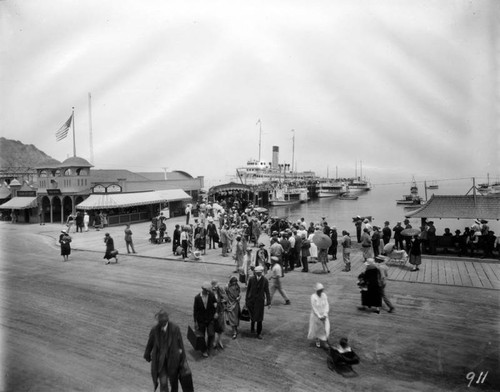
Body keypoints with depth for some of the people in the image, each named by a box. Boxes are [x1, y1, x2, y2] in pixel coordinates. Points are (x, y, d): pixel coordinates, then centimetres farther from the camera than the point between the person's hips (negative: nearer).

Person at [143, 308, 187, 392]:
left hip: (172, 360, 0)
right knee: (163, 383, -4)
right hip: (160, 361, 0)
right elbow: (150, 343, 4)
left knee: (173, 381, 19)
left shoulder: (175, 328, -21)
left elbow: (180, 344, -11)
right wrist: (147, 355, 19)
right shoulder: (154, 330, -15)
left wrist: (183, 359, -5)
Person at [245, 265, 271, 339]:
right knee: (252, 316, 13)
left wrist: (269, 302, -5)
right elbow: (248, 289, 0)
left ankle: (259, 333, 18)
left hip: (260, 301, -1)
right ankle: (252, 327, 43)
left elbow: (267, 292, -4)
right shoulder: (251, 279, -9)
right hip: (251, 300, 1)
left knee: (259, 317, 1)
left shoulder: (265, 280, -10)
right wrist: (246, 300, 5)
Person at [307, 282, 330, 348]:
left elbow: (327, 305, -5)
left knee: (326, 327, -6)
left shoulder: (324, 295, -8)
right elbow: (314, 308, -18)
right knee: (316, 329, 12)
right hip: (316, 315, -3)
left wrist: (325, 314, -16)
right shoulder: (313, 297, -20)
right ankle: (317, 341, 37)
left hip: (323, 315, 3)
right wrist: (319, 316, -17)